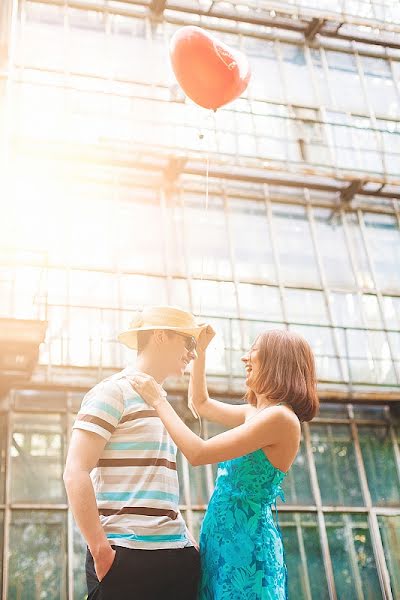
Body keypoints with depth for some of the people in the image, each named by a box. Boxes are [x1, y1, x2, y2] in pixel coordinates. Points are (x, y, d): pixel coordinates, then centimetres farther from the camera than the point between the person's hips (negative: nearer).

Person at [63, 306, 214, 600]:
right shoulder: (114, 391, -4)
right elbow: (76, 473, -13)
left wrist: (190, 542, 13)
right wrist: (101, 551, -17)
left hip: (177, 554, 7)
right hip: (128, 554, -7)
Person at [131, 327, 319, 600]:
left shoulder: (280, 417, -17)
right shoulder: (254, 413, 12)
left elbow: (198, 453, -20)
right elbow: (202, 403, 29)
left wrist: (159, 401, -11)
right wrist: (201, 350, 20)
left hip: (245, 544, -9)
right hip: (223, 540, 9)